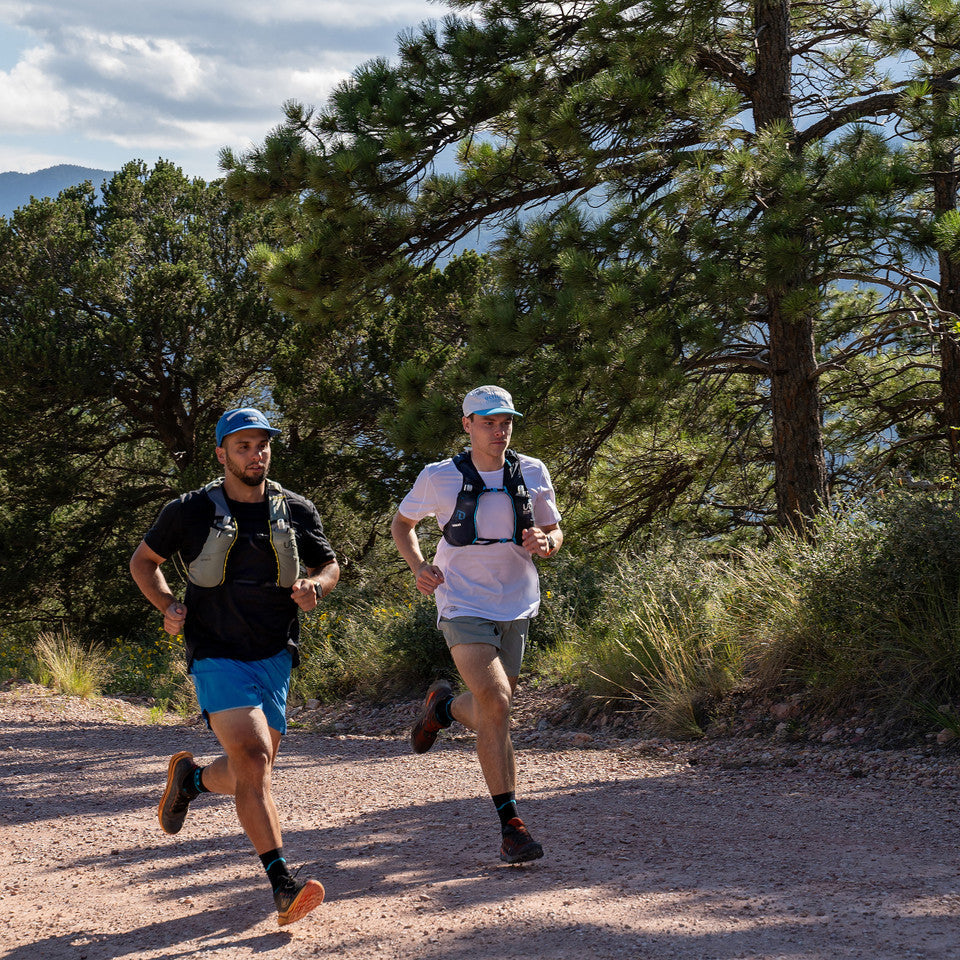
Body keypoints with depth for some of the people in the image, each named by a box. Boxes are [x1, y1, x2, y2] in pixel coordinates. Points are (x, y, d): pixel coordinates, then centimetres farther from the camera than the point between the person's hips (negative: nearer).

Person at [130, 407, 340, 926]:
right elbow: (143, 560, 12)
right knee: (253, 759, -21)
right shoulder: (189, 511, -3)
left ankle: (189, 778, 43)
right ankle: (283, 887, -24)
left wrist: (315, 586, -5)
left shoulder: (296, 512, 5)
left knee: (251, 774, 9)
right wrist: (167, 605, -6)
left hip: (274, 658, 4)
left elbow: (329, 565, 19)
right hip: (217, 656, -4)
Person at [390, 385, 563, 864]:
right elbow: (402, 523, 12)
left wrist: (545, 542, -12)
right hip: (463, 606, -4)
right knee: (496, 704, -21)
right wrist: (418, 566, -6)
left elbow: (555, 531, 13)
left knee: (489, 716, 12)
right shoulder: (440, 478, -4)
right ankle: (510, 824, -17)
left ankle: (443, 706, 49)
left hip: (515, 610, 4)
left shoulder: (532, 474, 2)